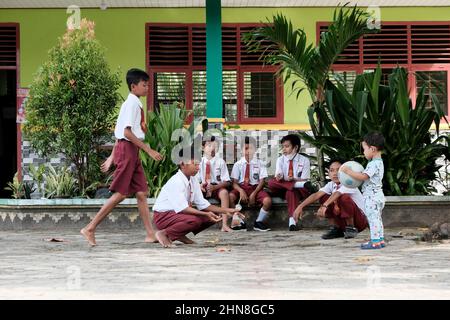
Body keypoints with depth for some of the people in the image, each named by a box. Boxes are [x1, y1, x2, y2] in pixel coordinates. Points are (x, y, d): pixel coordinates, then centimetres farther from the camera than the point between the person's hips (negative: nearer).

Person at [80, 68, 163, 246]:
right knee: (121, 193, -7)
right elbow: (127, 132, -21)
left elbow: (120, 133, 19)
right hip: (128, 149, -10)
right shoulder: (132, 103, -12)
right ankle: (90, 229, -3)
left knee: (141, 192, 6)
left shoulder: (133, 103, 17)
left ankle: (150, 234, 6)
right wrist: (149, 150, -19)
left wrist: (112, 157, 20)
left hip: (132, 151, 10)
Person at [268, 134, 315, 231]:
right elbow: (278, 177, -8)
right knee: (272, 182, -29)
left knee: (291, 191, -39)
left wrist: (293, 179, -27)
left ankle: (292, 221, -50)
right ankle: (302, 185, -37)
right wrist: (279, 177, -32)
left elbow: (304, 180, -8)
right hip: (283, 190, 3)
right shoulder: (280, 160, 6)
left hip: (299, 191, -3)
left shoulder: (304, 160, -2)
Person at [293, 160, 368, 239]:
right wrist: (300, 206, -31)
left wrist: (324, 206, -55)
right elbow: (317, 195, -18)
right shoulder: (331, 185, -3)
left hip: (360, 218, -5)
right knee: (323, 197, -10)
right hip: (343, 220, 6)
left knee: (344, 197, -32)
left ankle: (351, 228, -11)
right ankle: (335, 229, -1)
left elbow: (337, 193, -40)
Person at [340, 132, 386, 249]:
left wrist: (348, 171, -23)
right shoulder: (378, 162, 13)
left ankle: (375, 241, -4)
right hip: (377, 195, 11)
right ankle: (380, 240, 21)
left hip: (371, 197, -11)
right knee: (377, 218, 15)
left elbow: (363, 176, -28)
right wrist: (354, 173, 8)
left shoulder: (374, 164, -21)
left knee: (373, 218, -6)